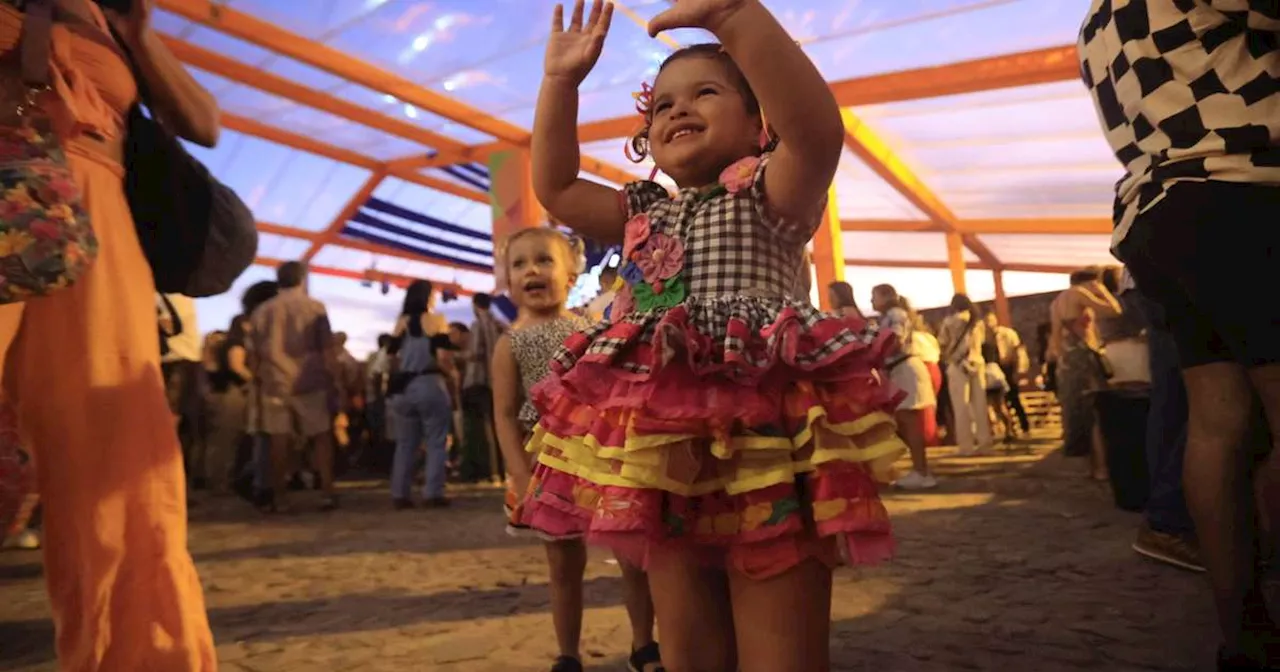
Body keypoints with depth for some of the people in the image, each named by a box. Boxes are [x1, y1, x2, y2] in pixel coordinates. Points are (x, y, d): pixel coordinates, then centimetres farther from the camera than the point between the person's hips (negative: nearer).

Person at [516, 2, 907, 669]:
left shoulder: (771, 192, 2)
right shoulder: (644, 214, 22)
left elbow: (818, 128, -18)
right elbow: (555, 188, 20)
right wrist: (561, 80, 13)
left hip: (762, 439, -6)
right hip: (666, 448, 7)